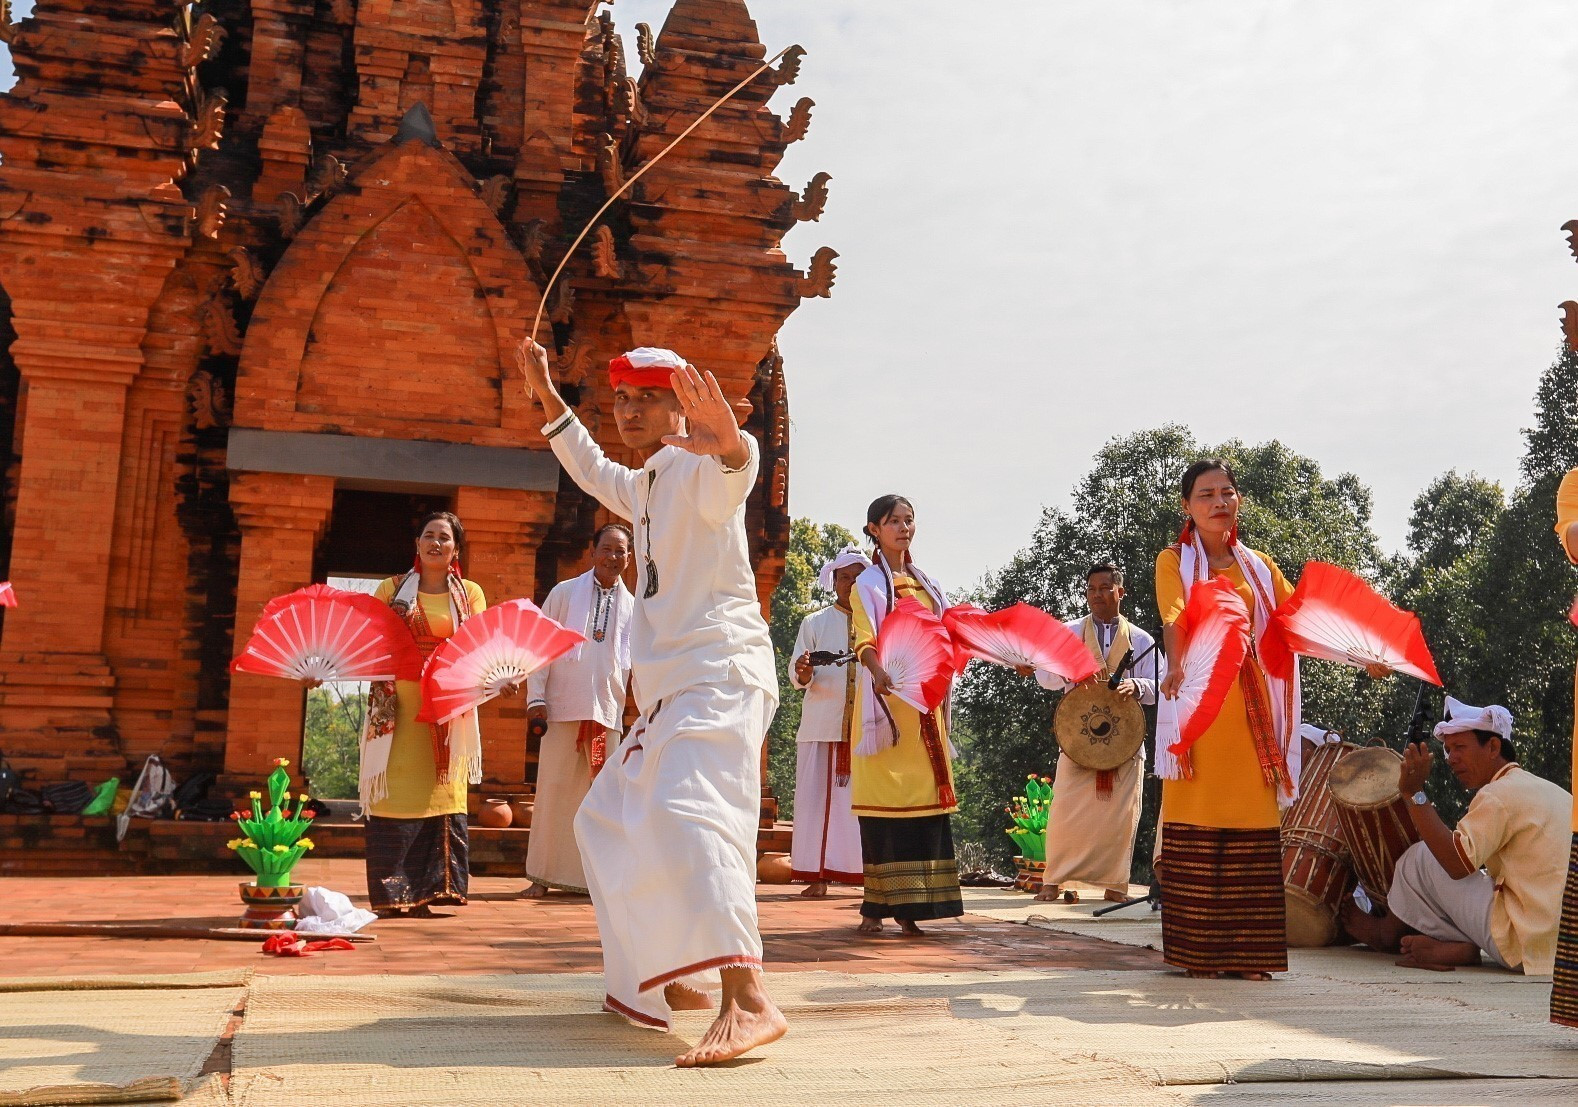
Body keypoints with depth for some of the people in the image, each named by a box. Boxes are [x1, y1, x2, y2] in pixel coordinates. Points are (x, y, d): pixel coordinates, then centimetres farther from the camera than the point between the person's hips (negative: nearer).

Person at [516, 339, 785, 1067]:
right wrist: (546, 395, 40)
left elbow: (735, 471, -33)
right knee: (609, 822, 20)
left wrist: (729, 444, -57)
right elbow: (591, 469, 43)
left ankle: (748, 1003, -43)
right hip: (670, 690, 11)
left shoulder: (696, 468, -7)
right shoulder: (643, 485, 21)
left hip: (719, 675, -11)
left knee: (687, 814, -31)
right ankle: (674, 978, 31)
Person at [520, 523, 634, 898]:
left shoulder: (633, 607, 11)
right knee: (553, 789, -1)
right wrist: (536, 697, -6)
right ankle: (543, 875, 6)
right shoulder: (565, 593, 4)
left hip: (609, 711, 2)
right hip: (562, 707, -2)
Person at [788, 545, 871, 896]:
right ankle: (818, 875, 1)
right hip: (822, 724, 0)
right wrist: (804, 674, -17)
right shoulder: (815, 623, 13)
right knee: (819, 797, -3)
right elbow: (797, 676, 6)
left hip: (868, 726, 0)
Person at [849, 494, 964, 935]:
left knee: (925, 796, -1)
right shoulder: (868, 584, 4)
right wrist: (878, 671, -31)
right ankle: (875, 905, -6)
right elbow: (864, 638, -12)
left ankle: (908, 906, 1)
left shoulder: (928, 585, 21)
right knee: (884, 800, -9)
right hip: (887, 697, -5)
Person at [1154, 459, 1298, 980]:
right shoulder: (1174, 561, 6)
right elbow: (1173, 618, -14)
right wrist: (1175, 665, -33)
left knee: (1252, 822, -1)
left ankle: (1249, 952, 3)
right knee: (1198, 825, -5)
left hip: (1250, 702, 3)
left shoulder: (1257, 564, 17)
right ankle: (1198, 952, 1)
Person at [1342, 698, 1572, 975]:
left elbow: (1457, 863, -20)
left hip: (1522, 947, -10)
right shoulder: (1547, 789, 19)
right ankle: (1462, 948, 2)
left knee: (1421, 857, 2)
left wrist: (1415, 793, -16)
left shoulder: (1500, 794, -12)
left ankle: (1387, 933, 23)